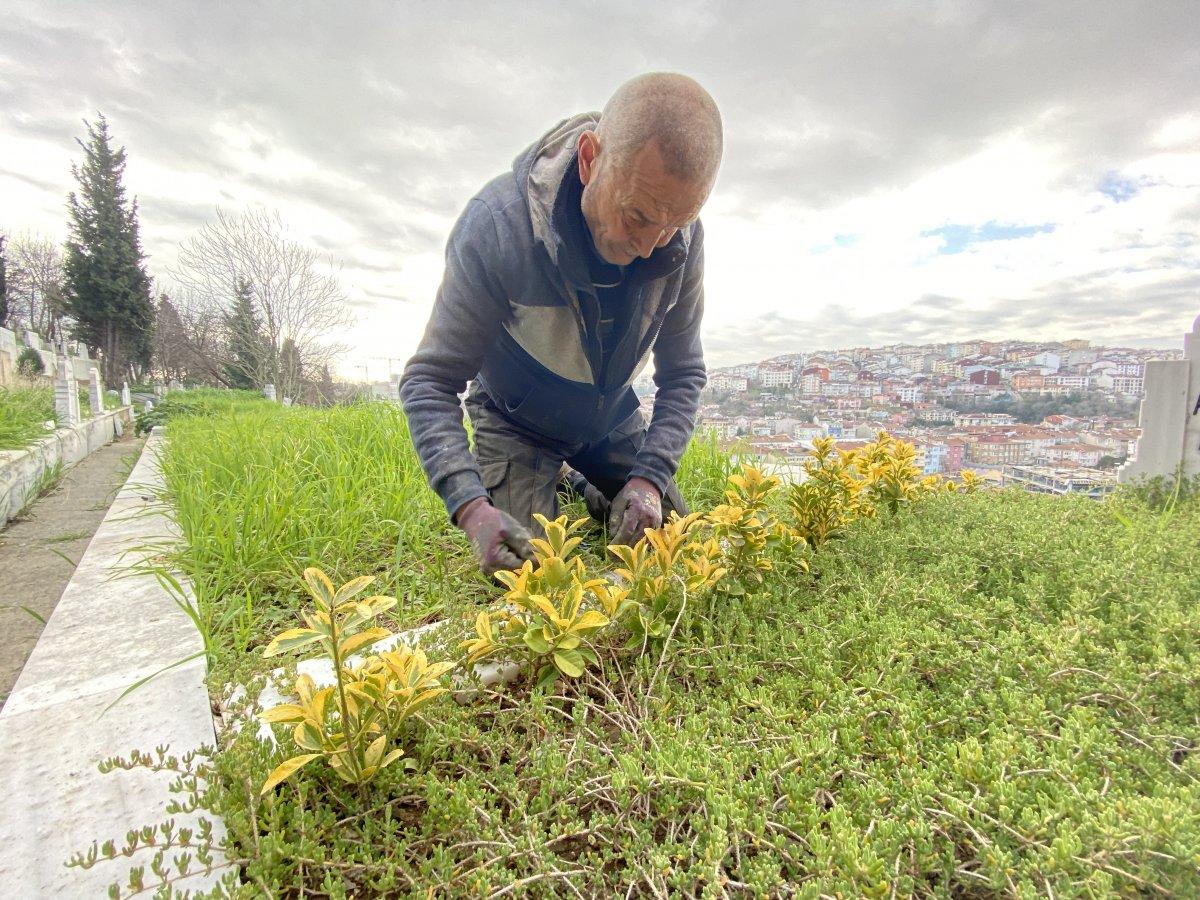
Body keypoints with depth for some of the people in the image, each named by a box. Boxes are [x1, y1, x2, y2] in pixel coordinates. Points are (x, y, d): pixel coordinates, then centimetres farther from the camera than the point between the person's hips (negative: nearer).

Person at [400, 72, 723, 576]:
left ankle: (578, 487, 31)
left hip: (612, 419, 4)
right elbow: (429, 382, -29)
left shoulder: (681, 237, -22)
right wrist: (473, 509, -43)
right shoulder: (497, 225, -33)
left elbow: (683, 374, -12)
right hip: (515, 423, -3)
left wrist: (649, 477, -27)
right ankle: (559, 489, 19)